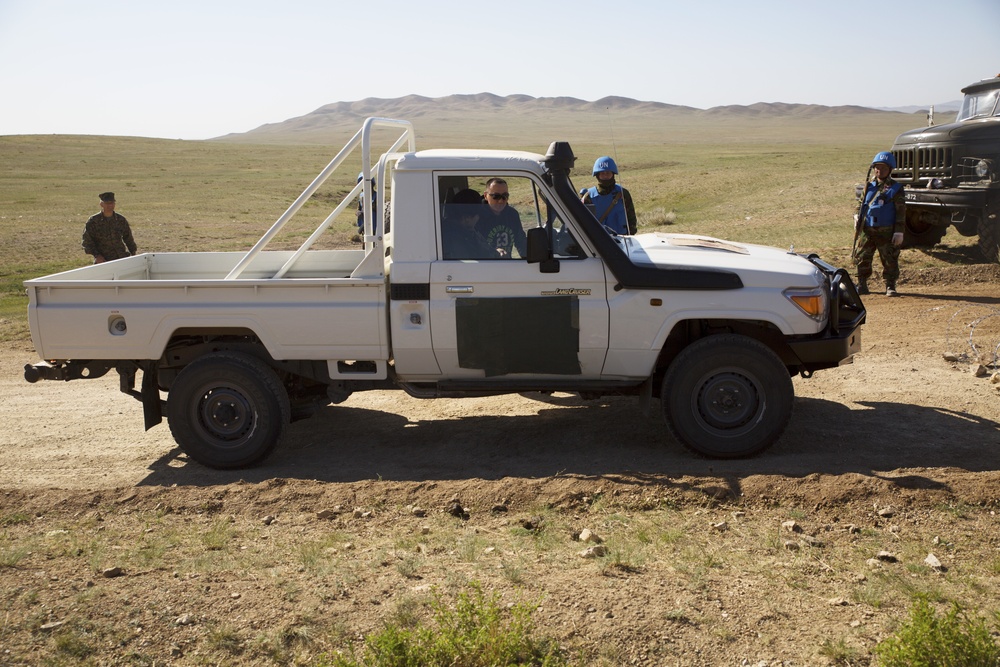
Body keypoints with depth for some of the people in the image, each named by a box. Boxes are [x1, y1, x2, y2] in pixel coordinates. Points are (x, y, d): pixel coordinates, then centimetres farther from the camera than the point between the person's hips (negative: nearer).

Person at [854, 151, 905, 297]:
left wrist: (899, 231, -10)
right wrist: (857, 215, -3)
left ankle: (890, 286, 10)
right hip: (867, 230, 4)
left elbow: (901, 211, -4)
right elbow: (861, 202, 20)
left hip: (887, 231, -4)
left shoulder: (896, 188, -2)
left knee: (890, 260, 0)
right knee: (862, 258, 5)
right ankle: (862, 284, 17)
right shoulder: (869, 186, 11)